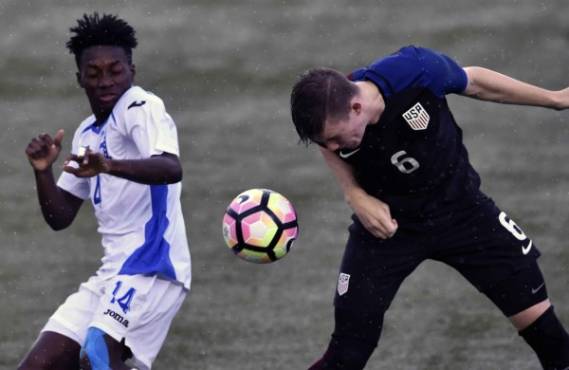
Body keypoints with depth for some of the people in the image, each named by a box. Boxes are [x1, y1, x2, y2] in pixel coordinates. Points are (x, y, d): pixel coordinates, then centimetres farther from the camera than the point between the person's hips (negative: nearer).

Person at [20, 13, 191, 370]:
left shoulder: (141, 106, -8)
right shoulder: (87, 134, 19)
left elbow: (171, 169, -28)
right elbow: (60, 217, 19)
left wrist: (109, 166, -45)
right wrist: (43, 170, 1)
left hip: (152, 265, -9)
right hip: (113, 274, 9)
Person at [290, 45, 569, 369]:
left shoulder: (415, 71, -32)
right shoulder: (328, 120, -25)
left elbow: (474, 82, -10)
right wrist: (356, 195, -17)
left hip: (460, 207, 0)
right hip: (387, 220, 0)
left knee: (536, 317, 3)